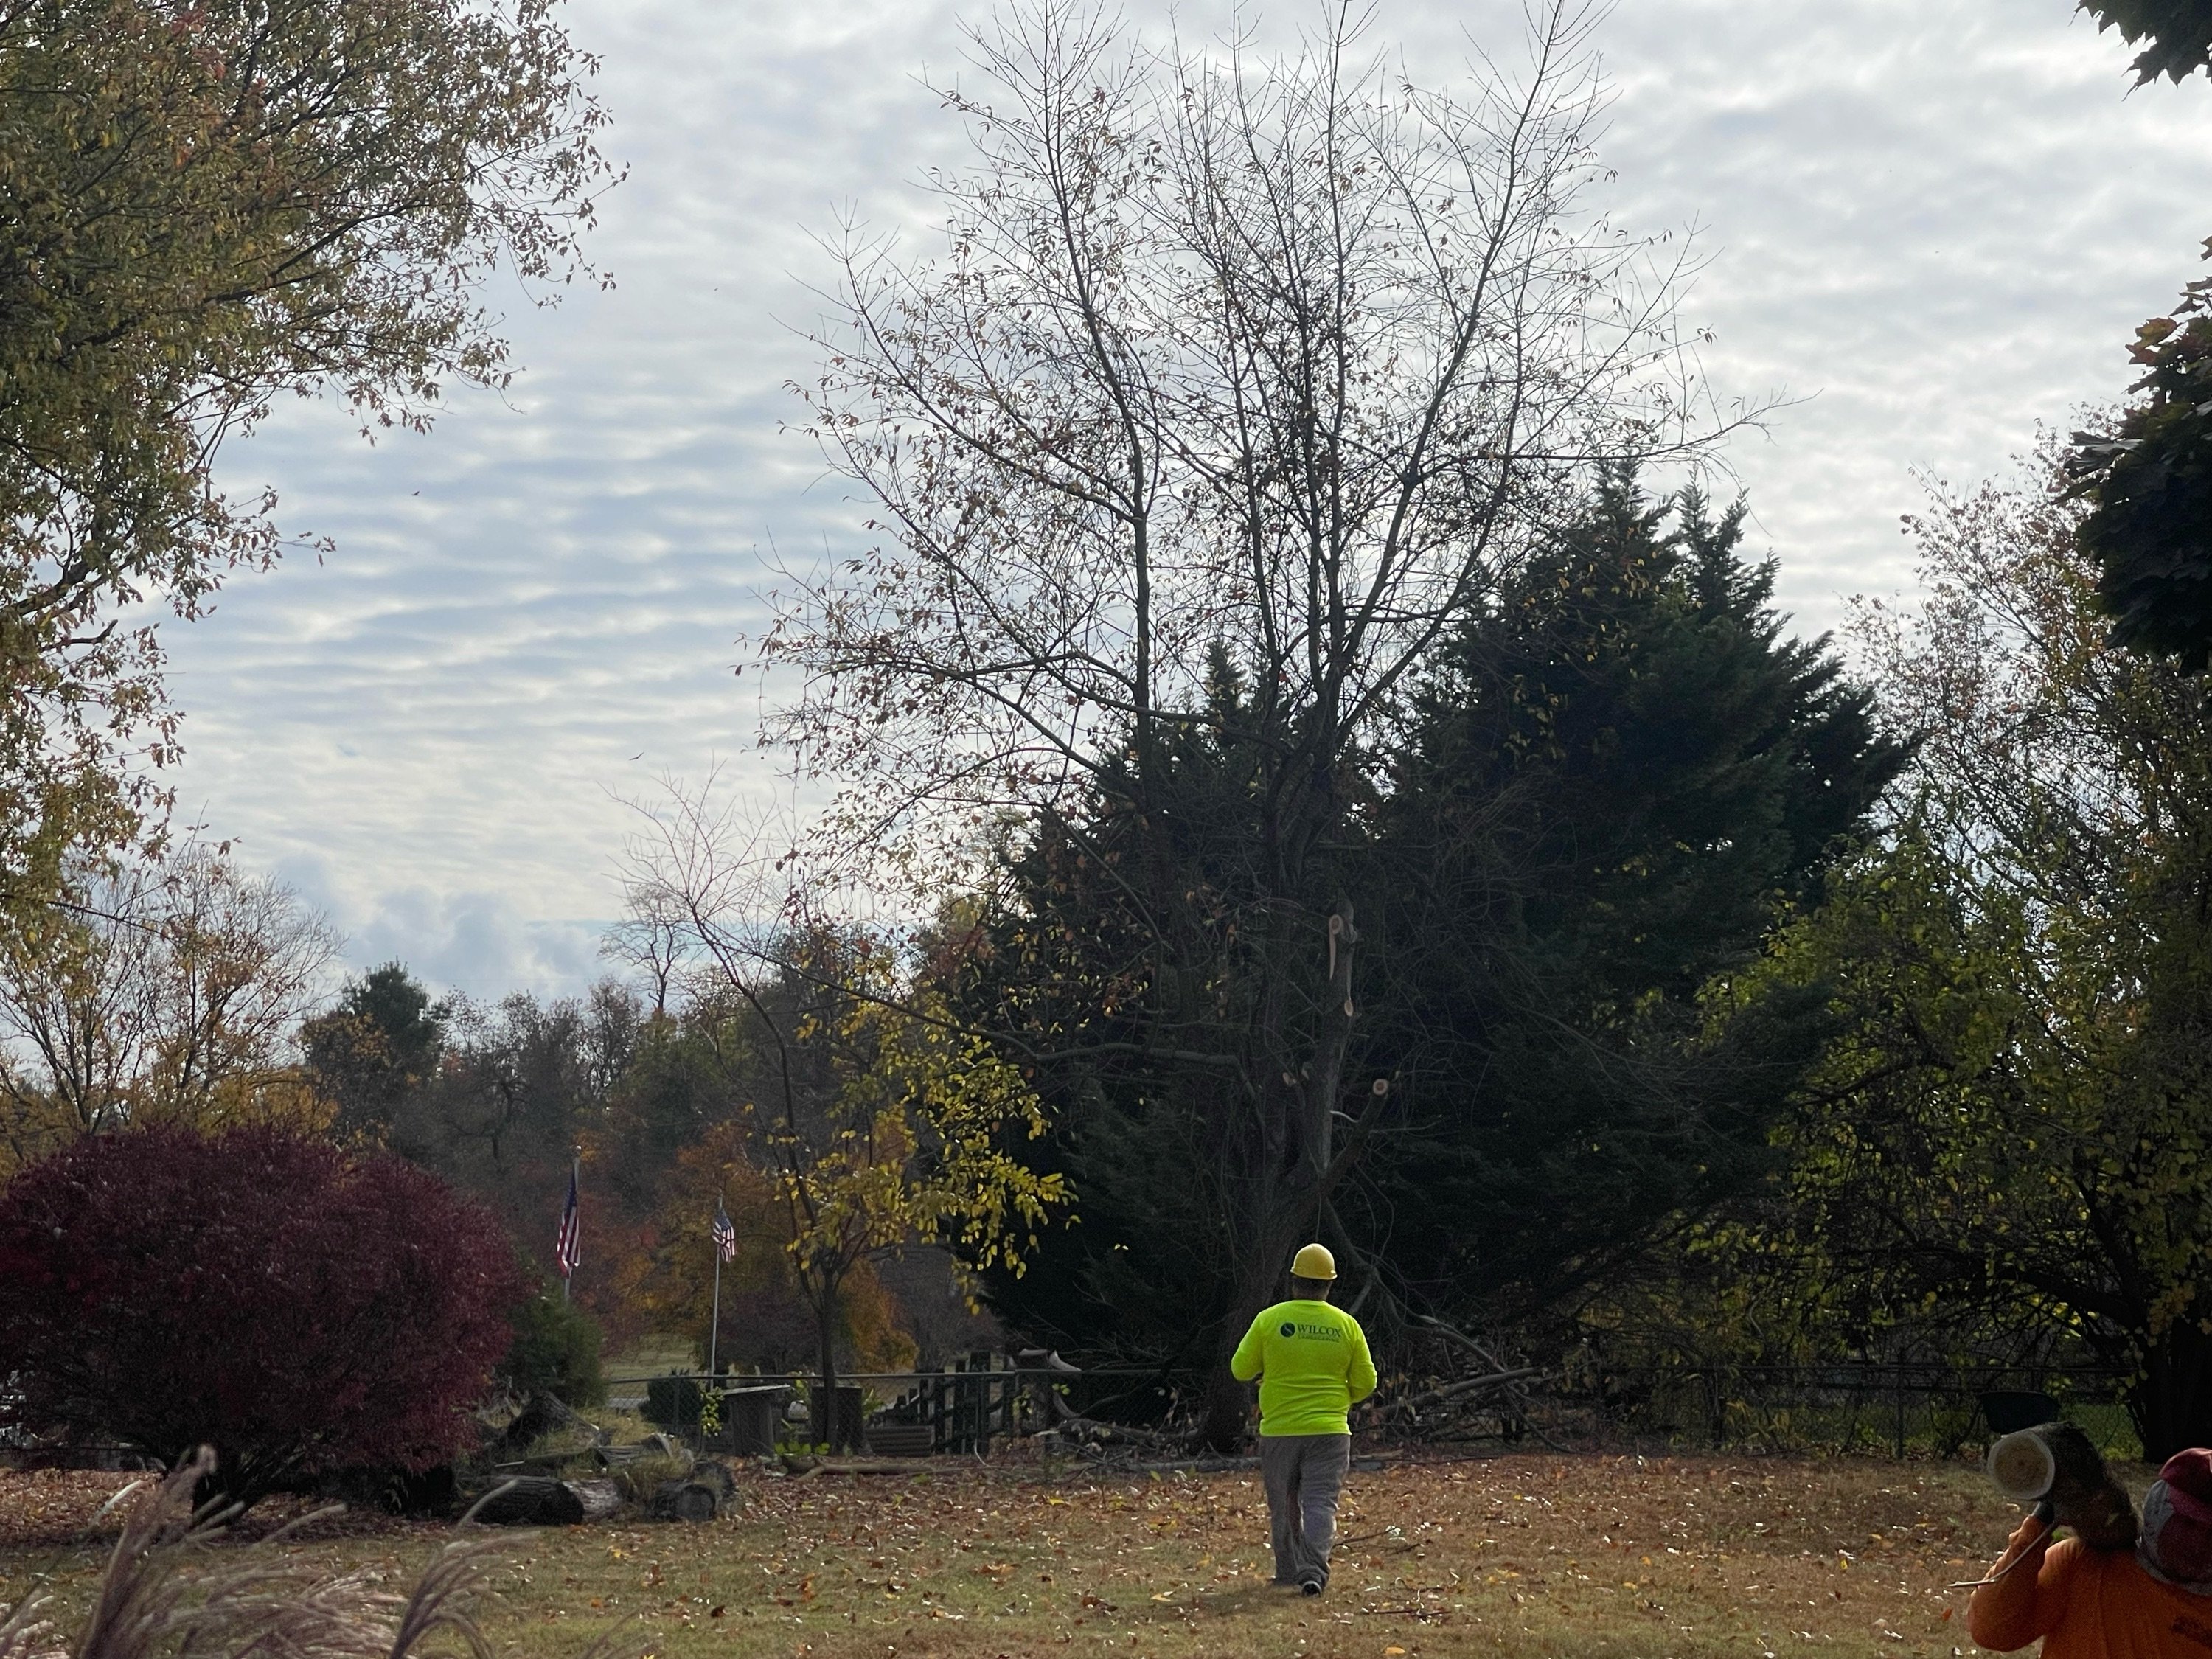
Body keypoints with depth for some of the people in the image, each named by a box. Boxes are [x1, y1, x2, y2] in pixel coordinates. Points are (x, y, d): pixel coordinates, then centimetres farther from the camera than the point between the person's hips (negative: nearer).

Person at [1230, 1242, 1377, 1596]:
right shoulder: (1346, 1325, 0)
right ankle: (1314, 1571, -19)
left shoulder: (1269, 1320, -4)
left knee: (1284, 1505, 14)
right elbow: (1365, 1383, 4)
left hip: (1278, 1430, 0)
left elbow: (1240, 1369, 1)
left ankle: (1289, 1571, 21)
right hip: (1329, 1432, 0)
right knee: (1320, 1503, -3)